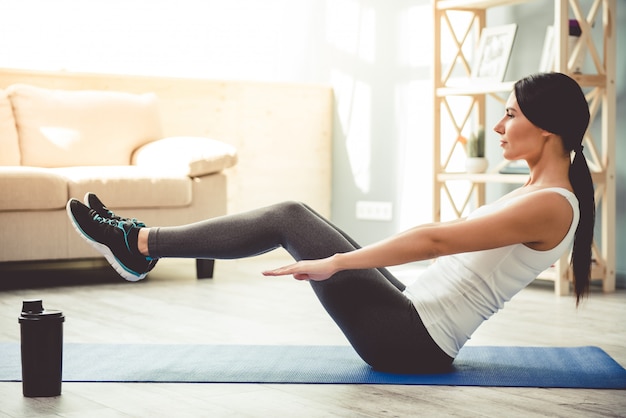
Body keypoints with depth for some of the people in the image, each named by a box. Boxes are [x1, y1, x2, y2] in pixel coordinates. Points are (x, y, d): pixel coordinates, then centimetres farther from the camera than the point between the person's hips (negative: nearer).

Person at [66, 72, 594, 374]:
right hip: (413, 318, 9)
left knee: (290, 217, -8)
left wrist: (334, 262, -22)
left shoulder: (550, 206, -17)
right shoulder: (533, 194, 12)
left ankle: (139, 243, 3)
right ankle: (142, 244, 11)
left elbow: (435, 239, -23)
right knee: (291, 217, 4)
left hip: (412, 341, -9)